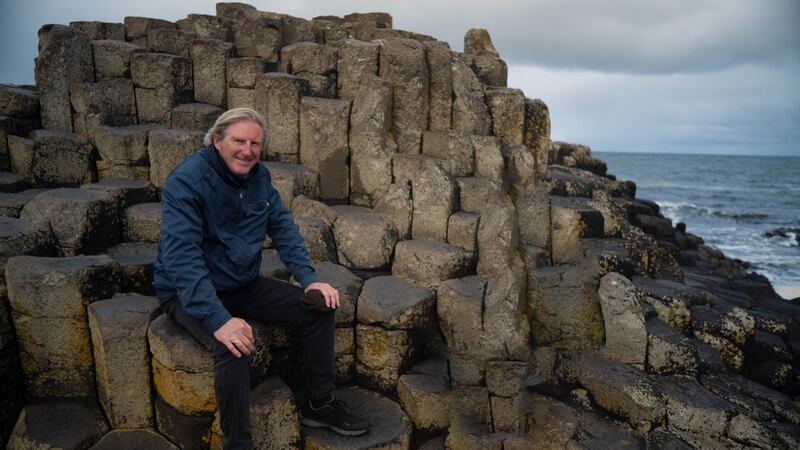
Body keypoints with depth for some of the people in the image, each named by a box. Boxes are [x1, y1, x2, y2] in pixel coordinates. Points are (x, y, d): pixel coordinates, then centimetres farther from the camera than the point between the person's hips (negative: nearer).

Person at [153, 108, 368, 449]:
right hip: (190, 292, -7)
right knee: (233, 347, -35)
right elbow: (181, 257, -31)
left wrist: (309, 278, -12)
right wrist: (219, 319, -40)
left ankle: (320, 404, 11)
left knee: (321, 306, -4)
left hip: (245, 285, 7)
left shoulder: (258, 175, -1)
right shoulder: (186, 181, -22)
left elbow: (283, 228, 2)